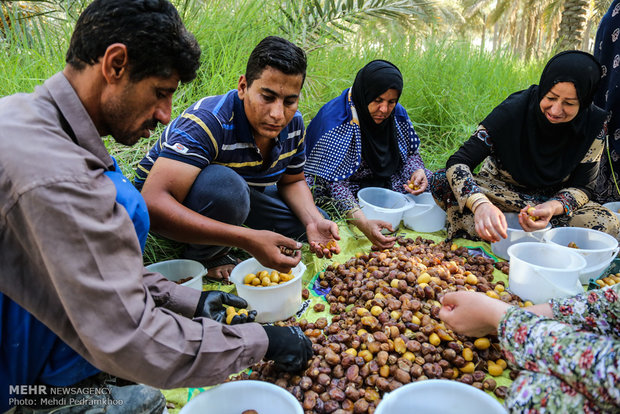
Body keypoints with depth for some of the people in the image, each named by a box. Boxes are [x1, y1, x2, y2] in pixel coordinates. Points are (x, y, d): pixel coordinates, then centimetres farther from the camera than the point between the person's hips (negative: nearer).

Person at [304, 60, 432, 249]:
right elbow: (333, 183, -30)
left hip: (386, 182, 6)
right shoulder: (335, 120, -26)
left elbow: (411, 153, 9)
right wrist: (363, 223, -44)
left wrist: (418, 171, -17)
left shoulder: (397, 113, -6)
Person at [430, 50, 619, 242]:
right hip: (499, 190, -2)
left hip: (553, 199, 3)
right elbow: (458, 161, -29)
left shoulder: (594, 124, -14)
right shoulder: (515, 109, -22)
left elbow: (582, 186, -7)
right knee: (442, 181, -28)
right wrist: (480, 204, -48)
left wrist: (554, 207, -31)